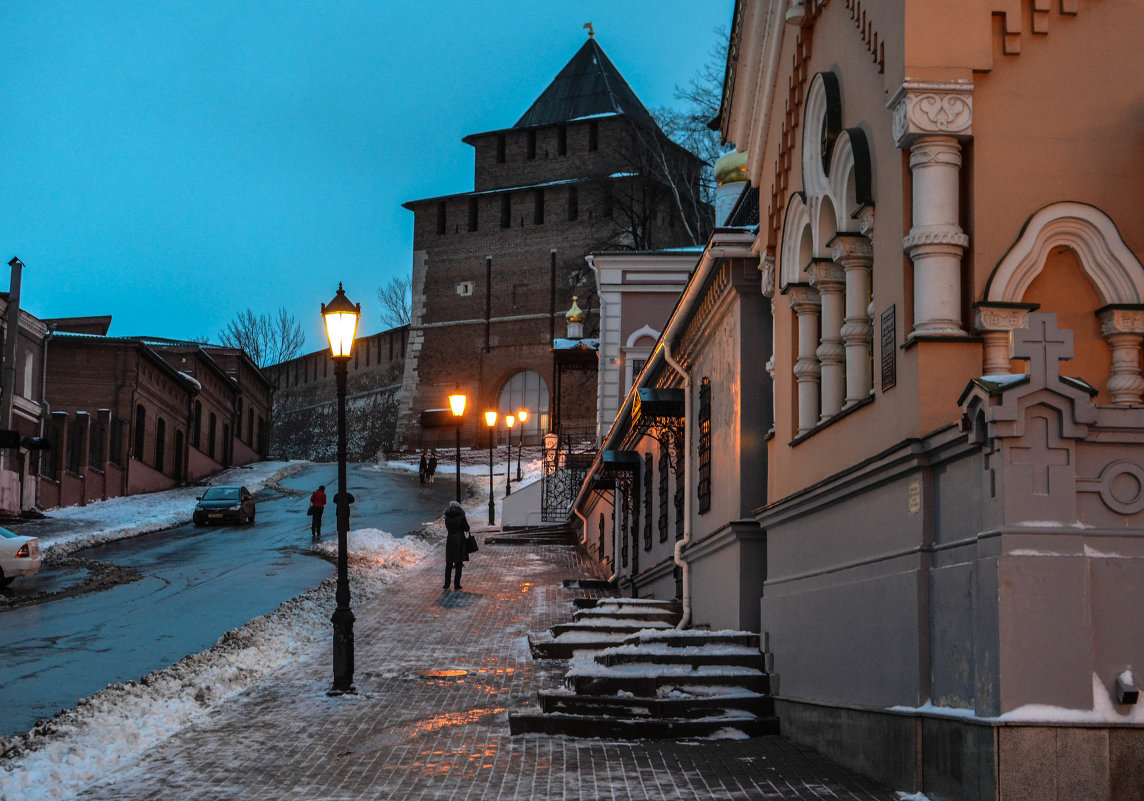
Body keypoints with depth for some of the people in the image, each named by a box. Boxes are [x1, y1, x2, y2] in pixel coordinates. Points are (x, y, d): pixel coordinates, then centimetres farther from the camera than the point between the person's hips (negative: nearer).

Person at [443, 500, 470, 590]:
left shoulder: (447, 517, 2)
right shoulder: (461, 516, -8)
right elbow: (466, 528, -4)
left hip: (450, 540, 3)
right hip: (460, 541, -3)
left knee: (449, 563, 11)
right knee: (458, 564, 3)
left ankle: (447, 584, 10)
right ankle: (456, 584, 1)